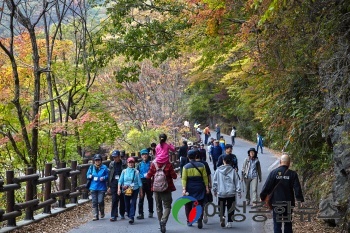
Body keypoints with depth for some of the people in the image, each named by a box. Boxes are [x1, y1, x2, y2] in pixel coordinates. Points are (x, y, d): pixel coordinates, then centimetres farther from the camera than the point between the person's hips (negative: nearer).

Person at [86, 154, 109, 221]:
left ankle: (102, 212, 20)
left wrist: (103, 178, -17)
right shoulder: (91, 167, 7)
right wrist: (89, 176, -6)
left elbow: (107, 176, 2)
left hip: (101, 187, -3)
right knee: (94, 202, 3)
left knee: (100, 201, -9)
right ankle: (95, 216, 10)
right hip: (93, 187, 3)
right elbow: (88, 174, 16)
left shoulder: (104, 167, -1)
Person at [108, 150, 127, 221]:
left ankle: (122, 214, 24)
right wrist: (109, 186, 6)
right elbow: (109, 175, 9)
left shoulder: (123, 164, -2)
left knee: (122, 199, 8)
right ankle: (113, 216, -6)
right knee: (114, 200, -5)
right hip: (114, 184, 1)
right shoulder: (111, 164, 6)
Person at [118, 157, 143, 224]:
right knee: (127, 204, 6)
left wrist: (141, 192, 6)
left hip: (134, 189, -2)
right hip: (126, 190, 2)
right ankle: (129, 216, 22)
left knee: (133, 203, -13)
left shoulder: (136, 172, 2)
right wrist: (119, 189, -6)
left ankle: (131, 217, -17)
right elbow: (120, 181, 7)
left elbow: (139, 182, 6)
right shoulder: (124, 171, 7)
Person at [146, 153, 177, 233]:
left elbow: (148, 176, -4)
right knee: (167, 206, 3)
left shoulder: (153, 164, -6)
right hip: (167, 188, -2)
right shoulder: (168, 164, -11)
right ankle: (163, 221, -21)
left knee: (158, 206, 15)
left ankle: (161, 224, 17)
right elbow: (174, 176, -9)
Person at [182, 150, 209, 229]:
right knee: (200, 205, 6)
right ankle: (200, 220, -7)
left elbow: (184, 179, -9)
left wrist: (184, 189, -10)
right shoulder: (201, 165, -1)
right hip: (199, 188, 1)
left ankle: (189, 221, 19)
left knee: (188, 205, 14)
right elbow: (205, 177, 0)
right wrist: (207, 187, 5)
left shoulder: (186, 167, -5)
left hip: (189, 188, -1)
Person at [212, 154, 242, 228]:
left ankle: (222, 216, -13)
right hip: (231, 193, 0)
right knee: (230, 208, 10)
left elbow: (215, 181, 5)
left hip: (221, 193, 0)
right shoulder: (233, 171, -3)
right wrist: (239, 191, 6)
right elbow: (237, 182, 0)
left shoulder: (218, 170, -1)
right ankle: (229, 222, 9)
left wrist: (214, 190, 17)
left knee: (221, 207, 13)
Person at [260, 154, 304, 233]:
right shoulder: (293, 174, -5)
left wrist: (262, 197, 7)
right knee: (288, 224, 13)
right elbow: (297, 188, -6)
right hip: (288, 203, 1)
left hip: (276, 203, -1)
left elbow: (267, 186, -4)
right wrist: (300, 200, 1)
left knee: (277, 224, 5)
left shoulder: (273, 173, -6)